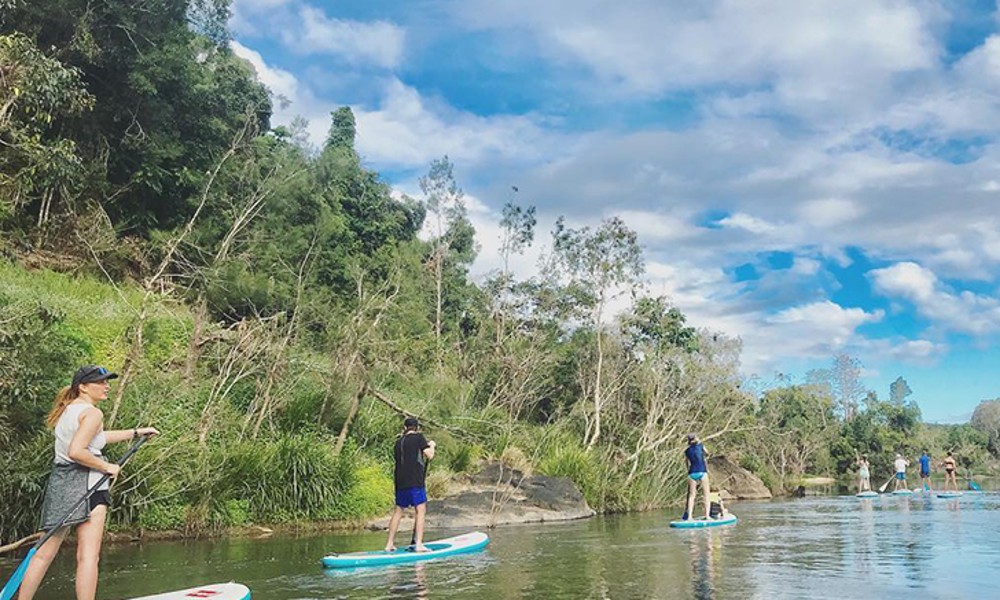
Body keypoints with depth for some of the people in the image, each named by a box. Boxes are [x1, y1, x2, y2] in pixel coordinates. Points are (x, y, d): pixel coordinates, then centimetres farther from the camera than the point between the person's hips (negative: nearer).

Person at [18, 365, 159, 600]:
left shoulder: (66, 410, 17)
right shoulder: (92, 413, -11)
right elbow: (76, 451, -22)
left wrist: (136, 432, 31)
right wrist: (107, 467, -10)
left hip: (59, 482, 9)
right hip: (85, 483, -9)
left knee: (44, 553, 14)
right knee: (88, 556, -7)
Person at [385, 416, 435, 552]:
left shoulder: (398, 441, 14)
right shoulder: (419, 437, -3)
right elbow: (429, 455, -4)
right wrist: (431, 445, 14)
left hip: (400, 481, 6)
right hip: (415, 481, -6)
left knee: (398, 511, 13)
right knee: (420, 510, -2)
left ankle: (389, 544, 17)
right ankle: (418, 544, -9)